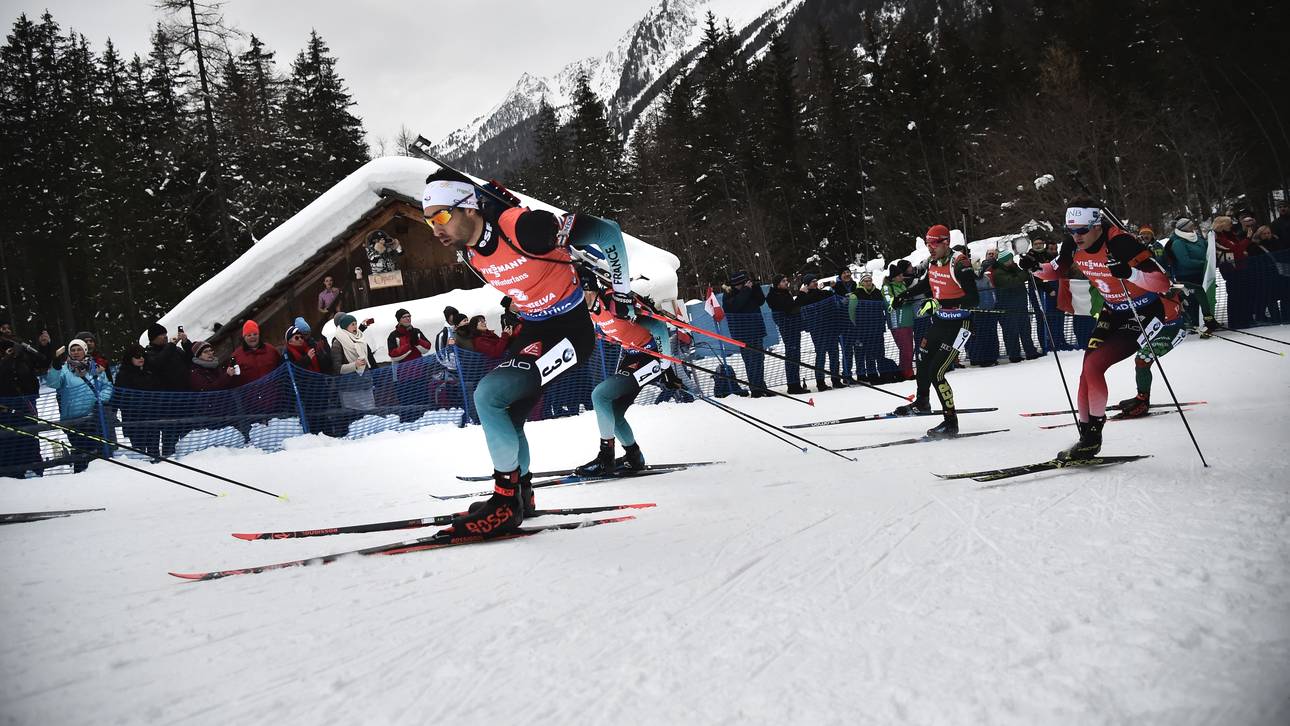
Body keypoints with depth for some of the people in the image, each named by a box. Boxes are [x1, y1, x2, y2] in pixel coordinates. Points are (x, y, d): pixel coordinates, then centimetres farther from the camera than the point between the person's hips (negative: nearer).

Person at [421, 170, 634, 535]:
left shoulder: (524, 227, -28)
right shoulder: (468, 251, -3)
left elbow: (607, 232, -18)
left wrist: (622, 293, -9)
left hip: (571, 329, -9)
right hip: (534, 330, 9)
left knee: (488, 395, -20)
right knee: (504, 416, 10)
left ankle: (507, 500, -8)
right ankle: (520, 495, 31)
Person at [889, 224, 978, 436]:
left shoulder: (959, 265, -22)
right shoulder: (933, 262, 2)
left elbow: (973, 299, -29)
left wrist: (940, 303, -35)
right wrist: (905, 295, 23)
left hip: (958, 325, -9)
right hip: (939, 322, 9)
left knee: (936, 373, -13)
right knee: (923, 361, 23)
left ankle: (951, 422, -2)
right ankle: (921, 402, 47)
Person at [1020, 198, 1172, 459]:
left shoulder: (1120, 243, -29)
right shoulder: (1073, 245, -9)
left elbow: (1163, 283, -32)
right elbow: (1057, 270, 13)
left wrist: (1130, 273, -49)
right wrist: (1036, 269, -8)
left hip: (1143, 314, -7)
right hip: (1113, 311, 7)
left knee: (1093, 366, -18)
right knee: (1088, 371, -1)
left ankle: (1093, 434, -3)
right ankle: (1087, 437, 9)